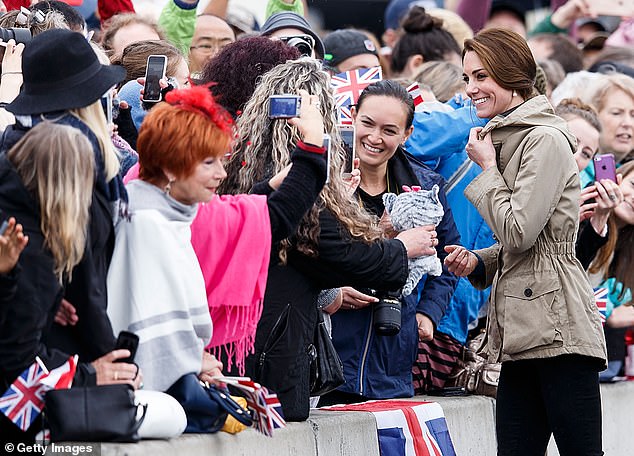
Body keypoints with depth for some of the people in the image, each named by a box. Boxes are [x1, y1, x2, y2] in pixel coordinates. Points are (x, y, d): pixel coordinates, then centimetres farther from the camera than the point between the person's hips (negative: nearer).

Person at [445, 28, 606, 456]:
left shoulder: (545, 140, -9)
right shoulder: (506, 138, 20)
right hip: (523, 334, 10)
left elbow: (519, 231, -16)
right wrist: (478, 261, 9)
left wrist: (487, 168, -4)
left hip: (557, 327, -10)